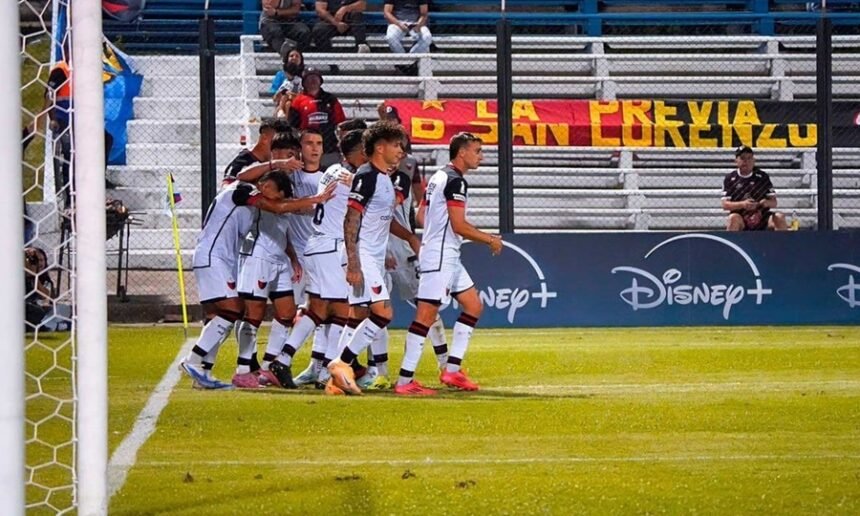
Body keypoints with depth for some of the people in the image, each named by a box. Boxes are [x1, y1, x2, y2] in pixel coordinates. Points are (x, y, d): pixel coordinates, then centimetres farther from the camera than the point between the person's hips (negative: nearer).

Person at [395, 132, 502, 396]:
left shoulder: (438, 177, 15)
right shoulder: (455, 181, -15)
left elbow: (421, 216, 20)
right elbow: (459, 225, -19)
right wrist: (490, 239, -7)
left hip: (449, 257, 11)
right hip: (440, 257, -11)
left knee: (474, 305, 14)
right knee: (426, 315, -10)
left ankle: (452, 370, 12)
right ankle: (405, 381, -10)